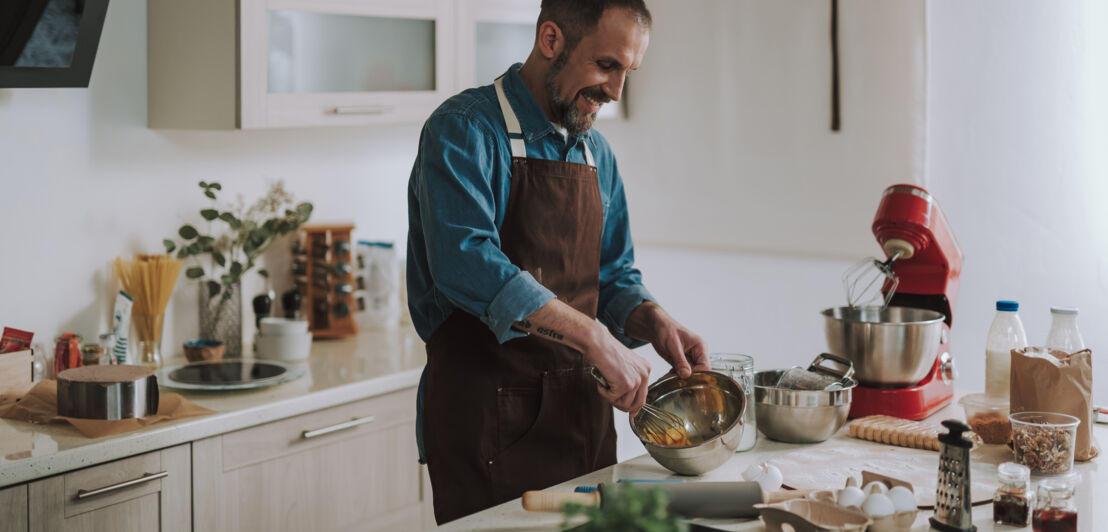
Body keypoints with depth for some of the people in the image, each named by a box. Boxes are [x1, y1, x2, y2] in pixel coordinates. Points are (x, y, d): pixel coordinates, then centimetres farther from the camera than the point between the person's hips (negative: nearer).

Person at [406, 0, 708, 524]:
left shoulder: (595, 152, 11)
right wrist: (594, 338, -32)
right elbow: (467, 262, -29)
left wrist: (653, 321, -5)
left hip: (583, 411, 7)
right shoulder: (464, 131, -13)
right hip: (488, 417, -7)